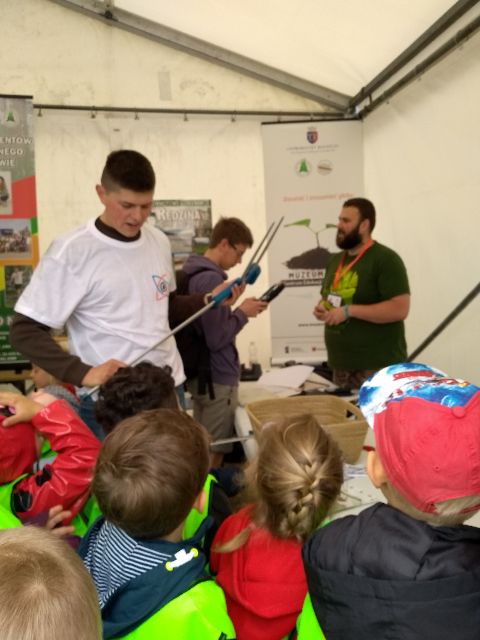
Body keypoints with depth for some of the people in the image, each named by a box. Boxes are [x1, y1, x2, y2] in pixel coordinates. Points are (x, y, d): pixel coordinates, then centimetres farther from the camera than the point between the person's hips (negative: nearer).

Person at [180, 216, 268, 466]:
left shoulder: (195, 274, 8)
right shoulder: (212, 279, -21)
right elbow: (217, 338, -23)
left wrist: (239, 311, 6)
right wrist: (242, 313, -10)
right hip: (217, 378, -9)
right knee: (214, 452, 4)